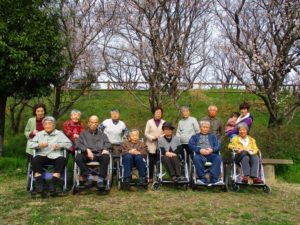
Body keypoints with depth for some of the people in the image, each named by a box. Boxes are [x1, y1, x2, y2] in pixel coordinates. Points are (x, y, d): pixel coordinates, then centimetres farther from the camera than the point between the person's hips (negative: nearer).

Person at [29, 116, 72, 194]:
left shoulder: (59, 134, 17)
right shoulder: (39, 134, 22)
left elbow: (69, 144, 7)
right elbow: (30, 143, 12)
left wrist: (59, 145, -11)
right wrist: (39, 145, -7)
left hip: (55, 156, -1)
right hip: (42, 155, 1)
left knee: (62, 160, -33)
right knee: (35, 160, -31)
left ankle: (53, 184, -30)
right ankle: (39, 184, -25)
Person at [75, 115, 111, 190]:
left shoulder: (102, 135, 28)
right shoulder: (83, 134, 24)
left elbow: (108, 143, 12)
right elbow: (78, 143, 7)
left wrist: (105, 149, -13)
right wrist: (87, 150, -11)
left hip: (99, 155, 0)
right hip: (87, 155, 0)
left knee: (106, 157, -34)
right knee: (78, 157, -32)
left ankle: (101, 179, -31)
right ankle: (89, 176, -23)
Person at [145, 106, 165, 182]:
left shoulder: (163, 122, 14)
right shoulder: (149, 122, 10)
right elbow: (146, 133, 4)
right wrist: (153, 138, -11)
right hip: (152, 145, -1)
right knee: (151, 162, -2)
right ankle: (150, 177, 5)